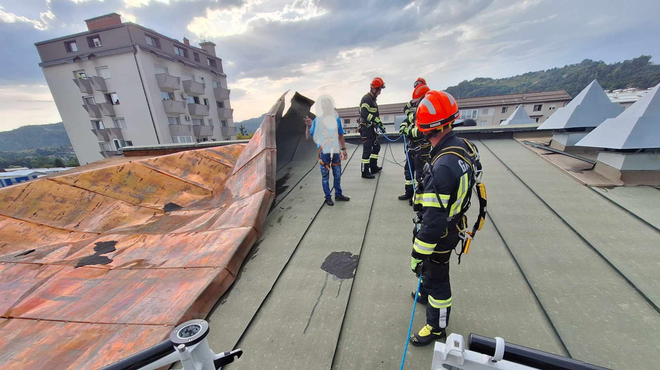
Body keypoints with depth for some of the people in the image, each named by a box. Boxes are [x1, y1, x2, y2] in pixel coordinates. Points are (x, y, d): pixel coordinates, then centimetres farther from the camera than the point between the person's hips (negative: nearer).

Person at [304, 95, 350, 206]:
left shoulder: (336, 118, 4)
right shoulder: (317, 120, -4)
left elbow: (340, 135, 12)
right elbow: (308, 136, -8)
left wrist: (344, 149, 9)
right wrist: (308, 126, -26)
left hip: (336, 151, 3)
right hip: (324, 152, -3)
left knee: (337, 174, 13)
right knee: (325, 176, 7)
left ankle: (338, 194, 29)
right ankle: (328, 197, 20)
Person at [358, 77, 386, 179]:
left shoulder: (372, 99, 19)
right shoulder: (366, 99, -15)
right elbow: (364, 114, -29)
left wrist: (379, 124, 24)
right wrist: (377, 121, -29)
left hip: (371, 128, 11)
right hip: (366, 128, -11)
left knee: (376, 146, 18)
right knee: (367, 150, -7)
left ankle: (373, 167, 29)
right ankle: (365, 172, 1)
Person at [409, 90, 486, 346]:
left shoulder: (443, 167, -37)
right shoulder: (463, 146, -7)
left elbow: (434, 220, -34)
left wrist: (418, 253, -22)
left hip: (441, 234, -9)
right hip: (452, 223, 9)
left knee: (436, 277, 14)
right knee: (430, 268, 31)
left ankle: (437, 327, 40)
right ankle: (426, 294, 59)